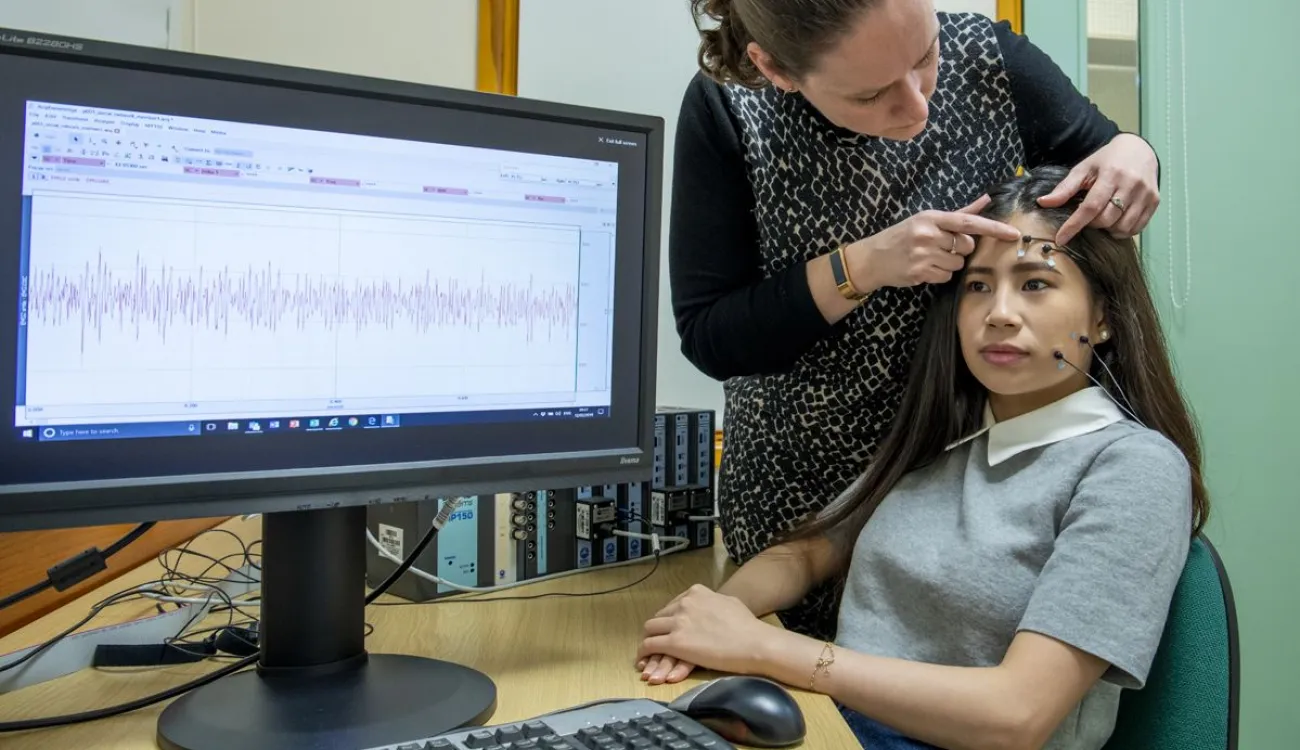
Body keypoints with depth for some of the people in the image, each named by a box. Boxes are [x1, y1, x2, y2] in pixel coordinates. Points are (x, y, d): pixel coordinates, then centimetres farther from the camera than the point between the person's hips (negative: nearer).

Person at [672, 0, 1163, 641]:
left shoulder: (984, 57, -14)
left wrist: (1130, 153, -17)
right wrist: (861, 268, -29)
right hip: (802, 487, 0)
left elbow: (1102, 148, 6)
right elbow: (705, 337, -18)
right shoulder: (726, 109, -18)